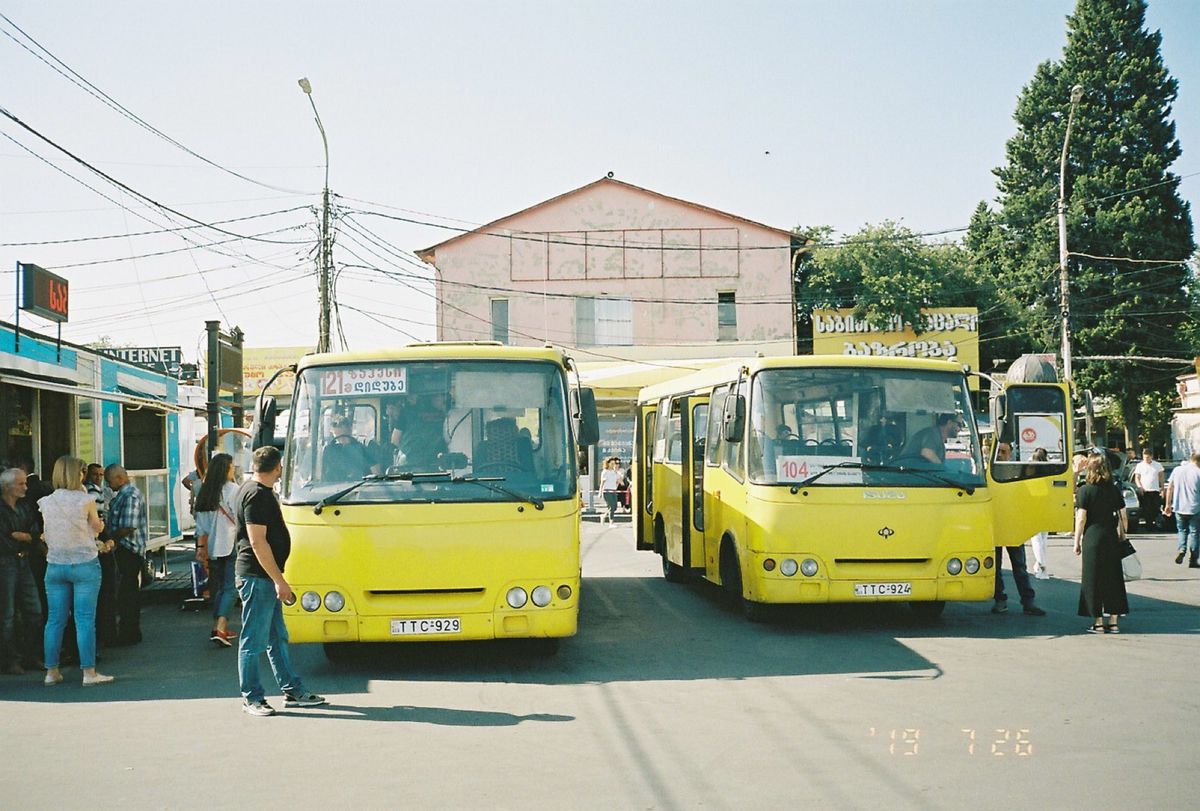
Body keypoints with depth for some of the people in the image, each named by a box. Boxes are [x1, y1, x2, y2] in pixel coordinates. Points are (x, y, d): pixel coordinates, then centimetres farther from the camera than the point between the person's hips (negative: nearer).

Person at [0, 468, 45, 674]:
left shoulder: (24, 508, 13)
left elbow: (36, 535, 7)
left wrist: (18, 536, -9)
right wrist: (28, 537, -4)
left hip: (23, 562, 7)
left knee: (34, 612, 5)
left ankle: (31, 657, 15)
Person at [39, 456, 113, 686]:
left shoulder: (45, 503, 3)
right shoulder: (85, 500, -10)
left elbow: (48, 535, 13)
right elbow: (97, 527, 5)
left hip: (55, 566, 4)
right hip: (85, 565, -4)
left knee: (55, 620, 9)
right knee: (85, 619, -2)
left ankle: (52, 672, 14)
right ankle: (89, 673, -1)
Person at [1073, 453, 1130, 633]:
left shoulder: (1085, 490, -5)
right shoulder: (1114, 490, 5)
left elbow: (1081, 518, -7)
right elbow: (1123, 516, 6)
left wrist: (1077, 542, -1)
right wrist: (1122, 535, 18)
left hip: (1092, 538, -4)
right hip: (1111, 538, 4)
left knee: (1093, 579, 3)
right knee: (1113, 577, 10)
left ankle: (1098, 622, 4)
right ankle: (1113, 621, 12)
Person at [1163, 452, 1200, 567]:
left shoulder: (1177, 470, 3)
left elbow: (1169, 489, 6)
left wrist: (1168, 505, 13)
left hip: (1179, 508, 3)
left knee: (1182, 530, 18)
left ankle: (1182, 549, -6)